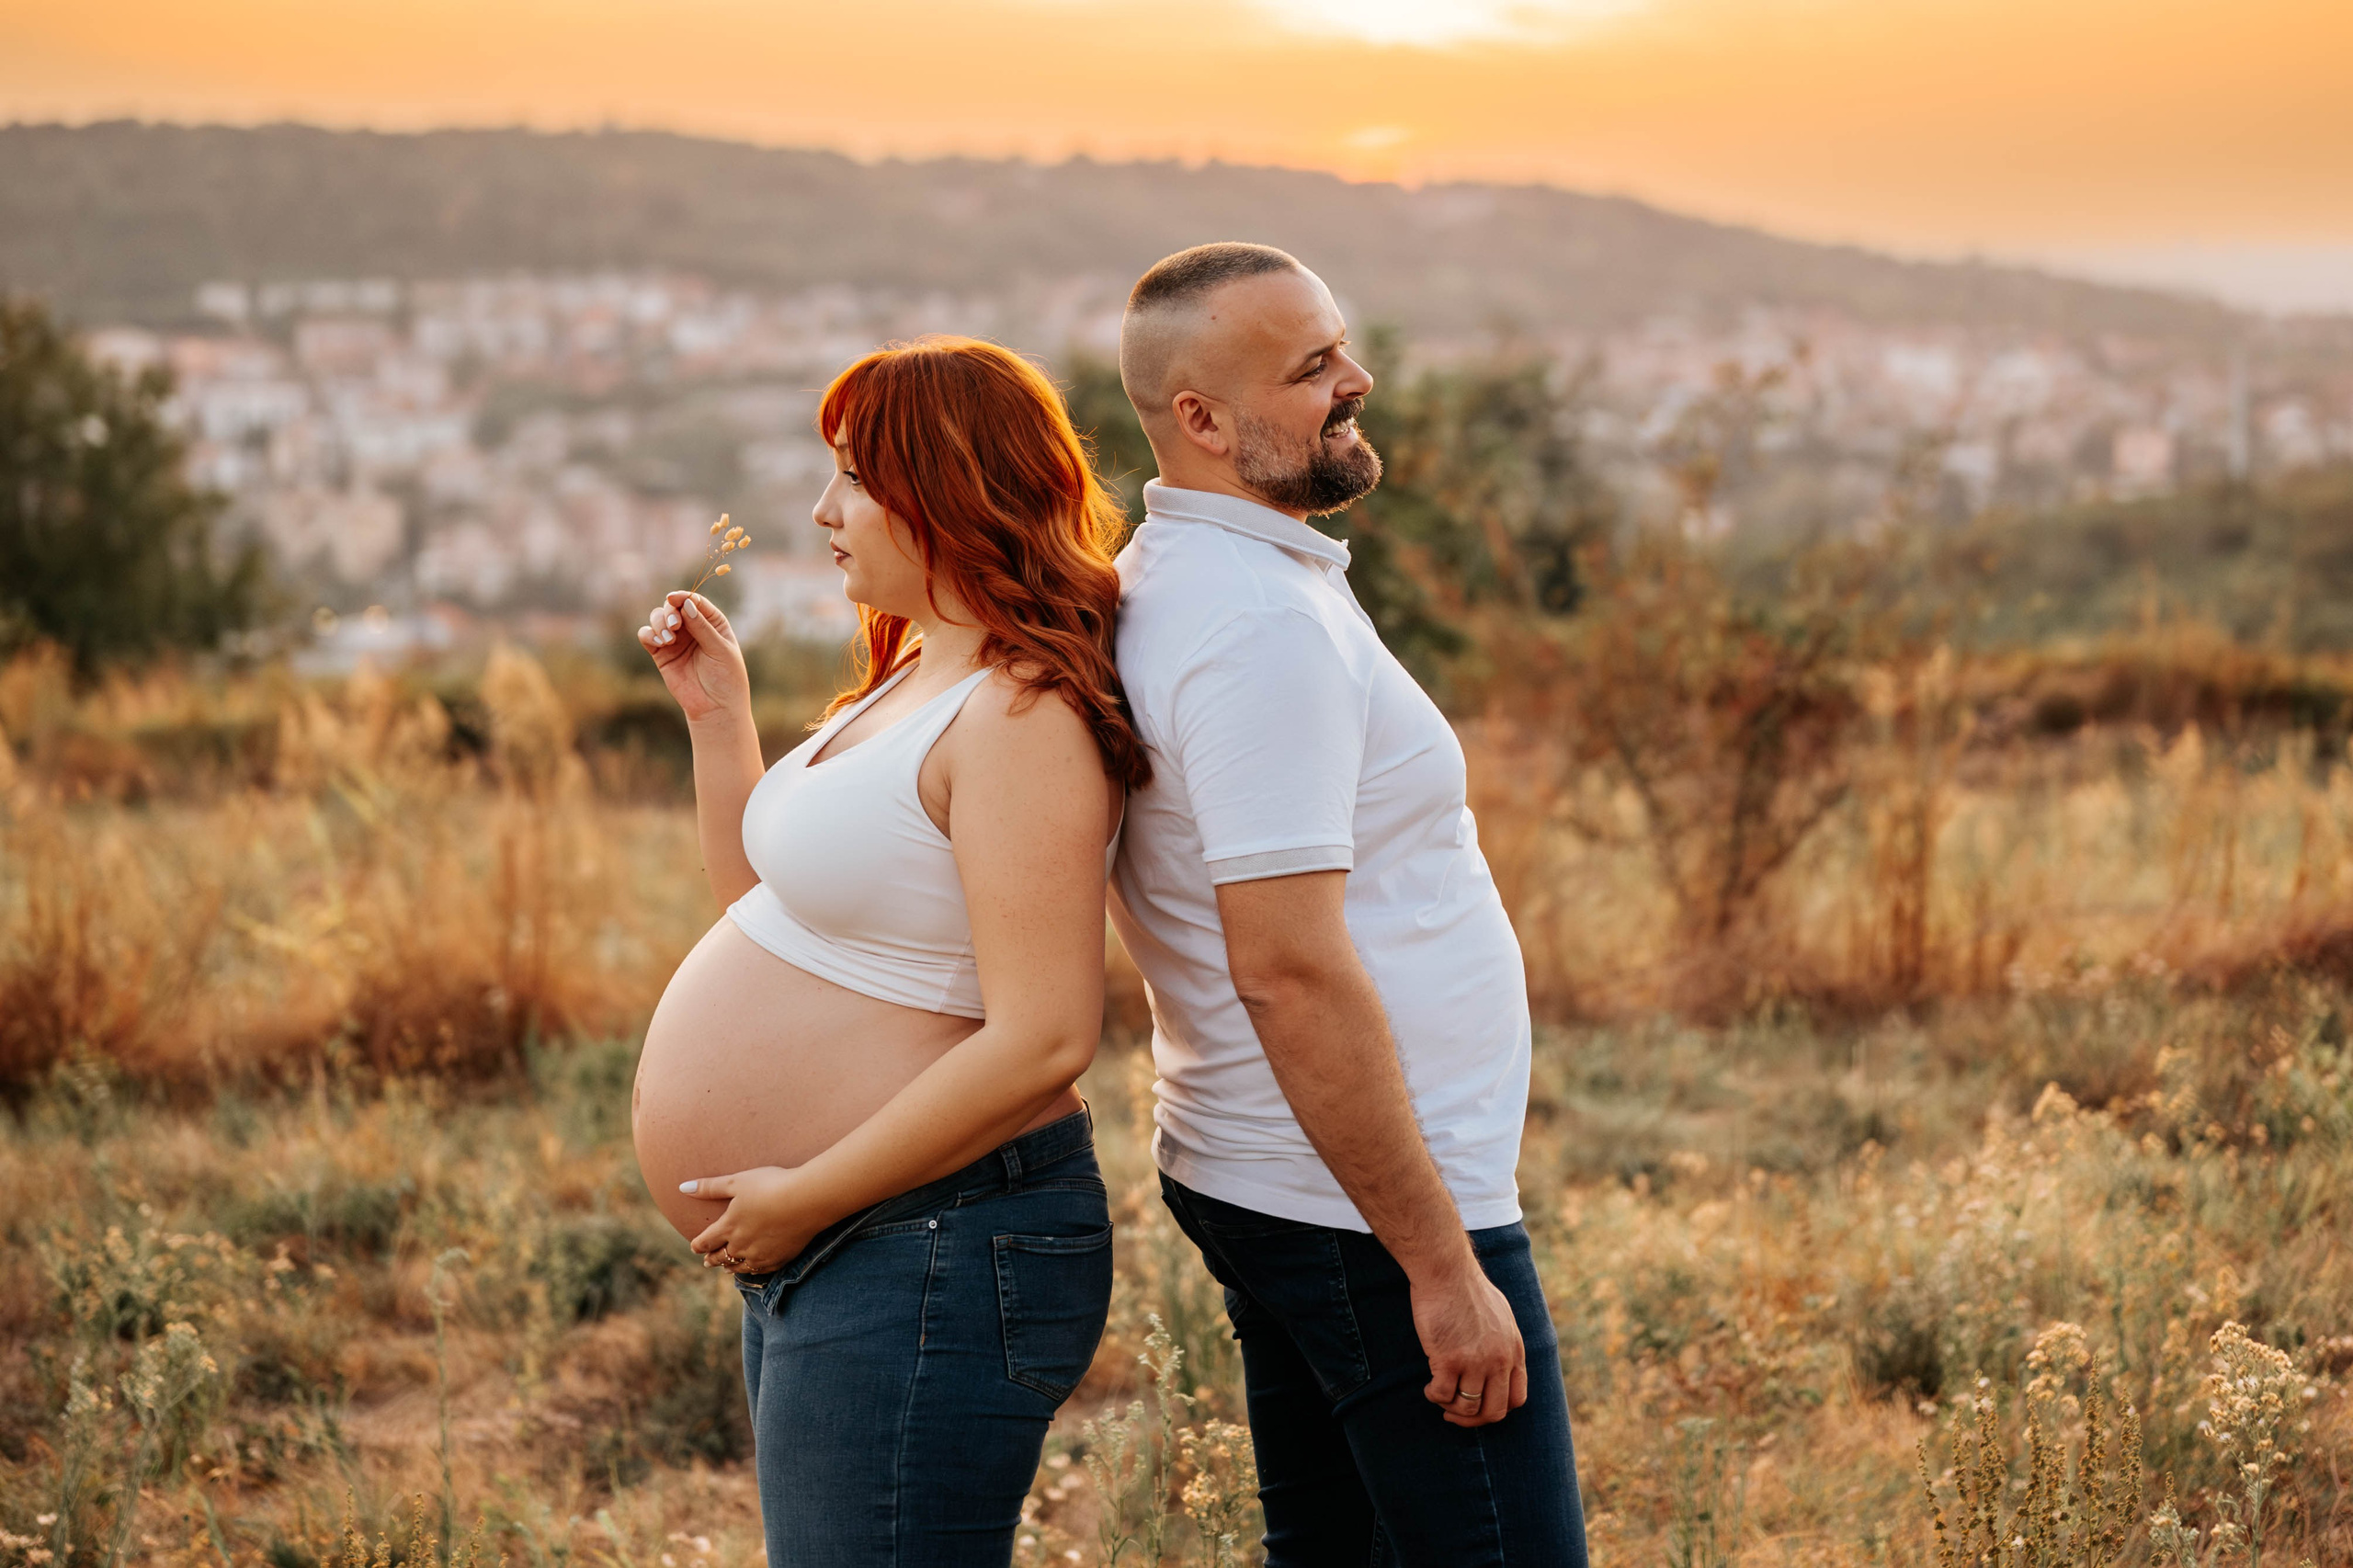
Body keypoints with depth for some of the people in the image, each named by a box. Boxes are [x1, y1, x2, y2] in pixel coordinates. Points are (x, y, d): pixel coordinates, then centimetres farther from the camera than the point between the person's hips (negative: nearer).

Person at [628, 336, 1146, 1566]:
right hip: (825, 1264, 11)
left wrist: (805, 1198, -22)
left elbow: (1042, 1040, -27)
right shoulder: (916, 679, 13)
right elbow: (766, 899, 23)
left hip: (928, 1265, -11)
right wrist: (717, 713, 13)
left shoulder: (1021, 716, -19)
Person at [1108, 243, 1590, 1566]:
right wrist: (1442, 1266, -22)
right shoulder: (1263, 626, -20)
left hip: (1266, 1186, 10)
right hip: (1370, 1208, -10)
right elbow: (1292, 971, -26)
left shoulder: (1171, 579, 12)